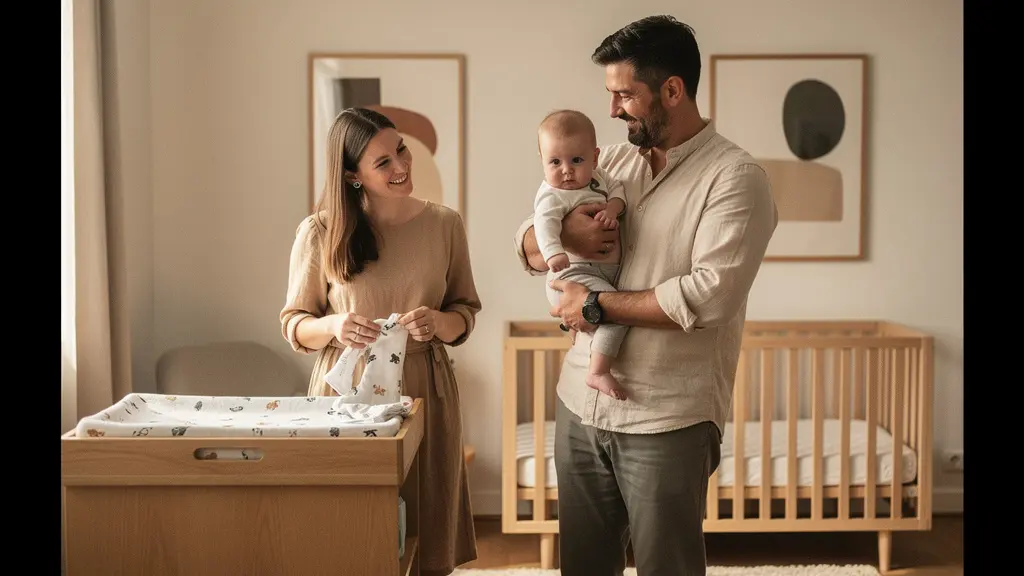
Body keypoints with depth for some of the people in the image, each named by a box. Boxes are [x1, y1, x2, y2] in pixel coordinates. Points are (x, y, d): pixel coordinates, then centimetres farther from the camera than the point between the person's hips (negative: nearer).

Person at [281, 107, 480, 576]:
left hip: (426, 392, 2)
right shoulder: (319, 233, -5)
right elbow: (293, 324, 2)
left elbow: (466, 311, 9)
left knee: (429, 537, 9)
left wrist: (439, 322, -13)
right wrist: (334, 326, -18)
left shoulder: (444, 224, 1)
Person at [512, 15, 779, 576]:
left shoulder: (735, 177, -9)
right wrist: (562, 232, -10)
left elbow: (710, 295, -21)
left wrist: (598, 306, -14)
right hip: (580, 405, 6)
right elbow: (527, 244, 14)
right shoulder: (611, 161, 10)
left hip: (666, 423, -5)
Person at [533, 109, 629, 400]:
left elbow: (617, 188, 14)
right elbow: (545, 222, -30)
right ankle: (598, 373, -18)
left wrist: (612, 207, -10)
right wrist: (553, 253, -50)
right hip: (574, 273, -9)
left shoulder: (597, 177, 10)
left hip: (608, 272, 9)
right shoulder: (552, 195, -15)